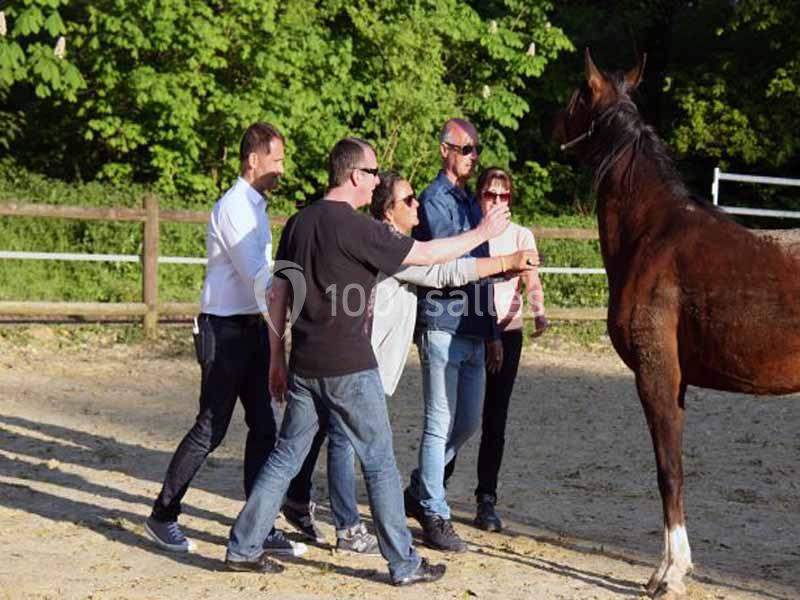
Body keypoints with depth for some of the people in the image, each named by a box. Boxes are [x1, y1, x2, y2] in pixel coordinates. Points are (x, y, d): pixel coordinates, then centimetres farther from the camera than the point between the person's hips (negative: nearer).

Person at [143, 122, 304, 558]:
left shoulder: (255, 205, 14)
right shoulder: (233, 208, -16)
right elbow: (257, 275, -22)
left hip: (252, 325, 9)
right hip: (225, 329, -9)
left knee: (263, 426, 6)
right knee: (211, 428, -3)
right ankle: (162, 515, 11)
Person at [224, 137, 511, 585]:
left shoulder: (299, 222, 8)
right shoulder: (356, 228, -15)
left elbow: (279, 293, 11)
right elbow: (427, 254, -10)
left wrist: (277, 358, 17)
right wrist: (483, 233, 3)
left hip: (303, 365, 7)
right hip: (349, 367, -7)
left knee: (287, 455, 14)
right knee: (380, 463, 3)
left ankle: (244, 547, 16)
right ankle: (404, 564, 10)